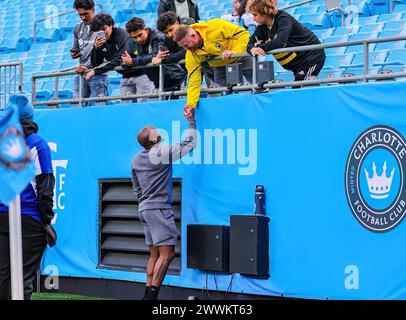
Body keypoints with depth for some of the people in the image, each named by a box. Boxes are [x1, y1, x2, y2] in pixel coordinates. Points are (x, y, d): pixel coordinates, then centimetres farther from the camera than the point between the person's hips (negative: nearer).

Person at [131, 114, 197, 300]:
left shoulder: (136, 160, 13)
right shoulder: (162, 153, -10)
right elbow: (189, 144, -1)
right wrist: (191, 121, 10)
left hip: (144, 209, 9)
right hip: (159, 209, -9)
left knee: (155, 254, 11)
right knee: (167, 254, -11)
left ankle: (147, 295, 7)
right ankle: (152, 294, -18)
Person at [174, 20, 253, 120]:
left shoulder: (216, 27, -33)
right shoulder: (191, 55, -21)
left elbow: (243, 33, -25)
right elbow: (194, 82, -20)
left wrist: (235, 52, -38)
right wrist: (190, 105, -31)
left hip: (241, 55, -3)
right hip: (221, 66, 3)